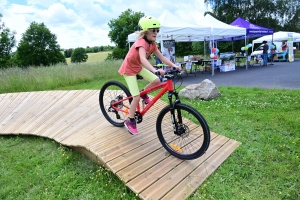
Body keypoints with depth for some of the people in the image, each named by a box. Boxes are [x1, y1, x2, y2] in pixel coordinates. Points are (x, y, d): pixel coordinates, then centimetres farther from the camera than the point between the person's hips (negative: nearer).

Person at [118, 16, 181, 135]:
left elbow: (162, 57, -6)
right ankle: (130, 121, 9)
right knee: (137, 97, -10)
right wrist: (155, 70, -61)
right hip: (128, 69, -7)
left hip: (138, 67, 7)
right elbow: (143, 59, -46)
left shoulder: (152, 44, -4)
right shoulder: (141, 42, -29)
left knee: (156, 81, -12)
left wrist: (174, 65, -20)